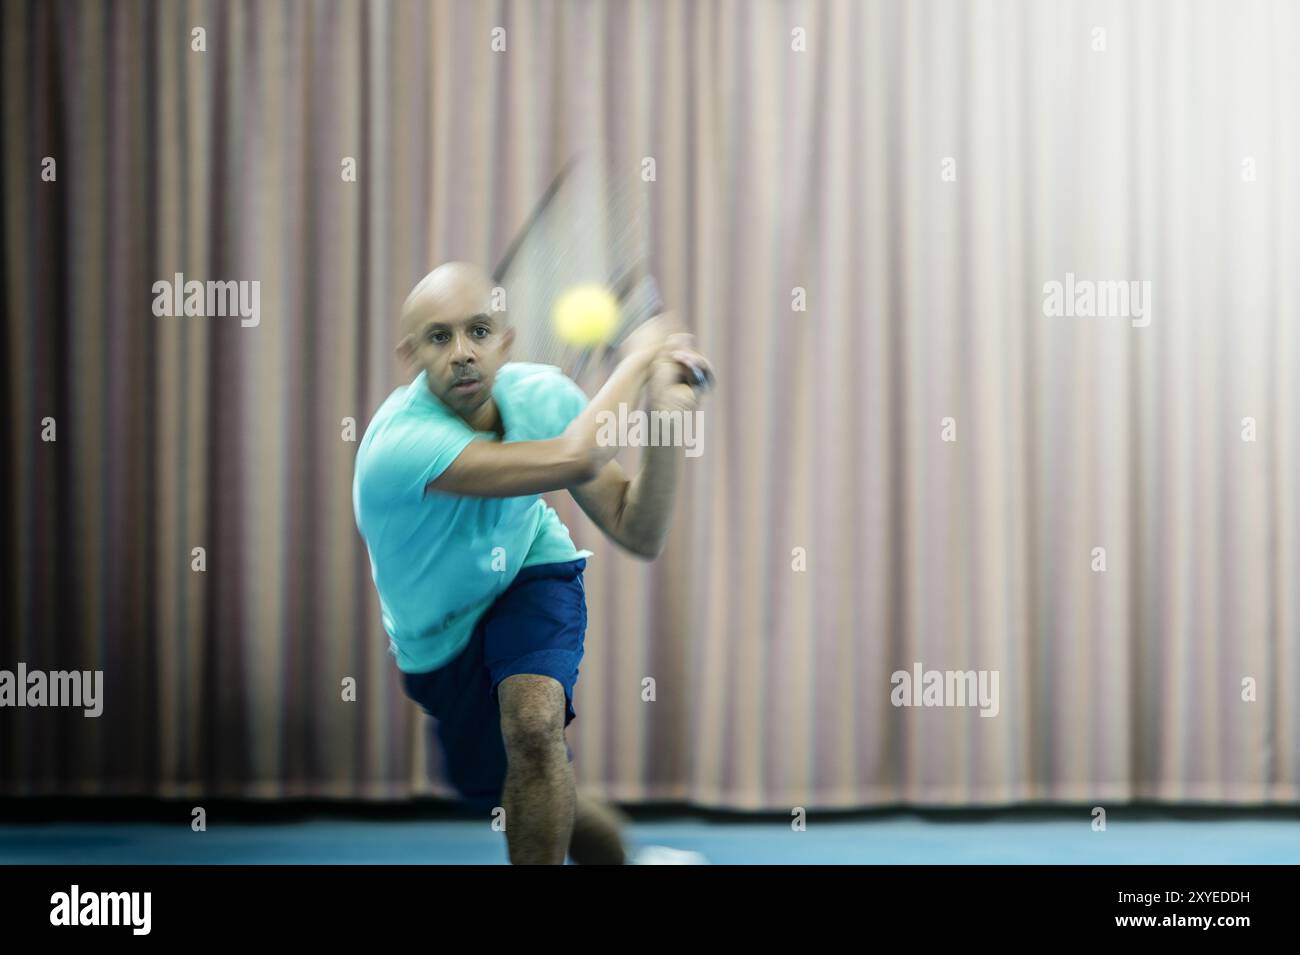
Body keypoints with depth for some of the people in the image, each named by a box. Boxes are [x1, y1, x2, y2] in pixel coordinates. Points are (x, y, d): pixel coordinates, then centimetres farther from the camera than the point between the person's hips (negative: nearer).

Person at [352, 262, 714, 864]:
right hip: (437, 642, -1)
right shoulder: (398, 445, -39)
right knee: (527, 804, 13)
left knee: (533, 722, -31)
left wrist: (666, 420, -34)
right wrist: (638, 357, -35)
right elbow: (574, 459, -49)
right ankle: (624, 858, 44)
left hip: (531, 573, 1)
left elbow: (638, 536, -21)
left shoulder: (541, 396, -22)